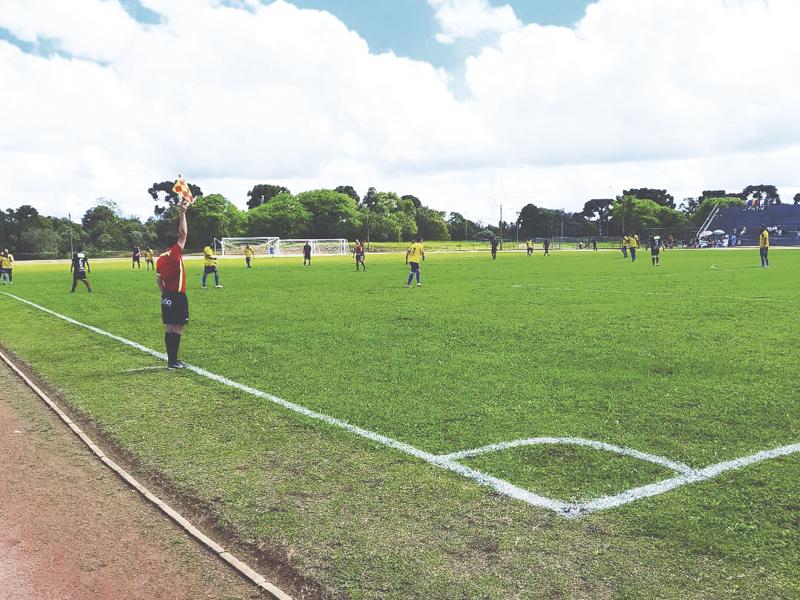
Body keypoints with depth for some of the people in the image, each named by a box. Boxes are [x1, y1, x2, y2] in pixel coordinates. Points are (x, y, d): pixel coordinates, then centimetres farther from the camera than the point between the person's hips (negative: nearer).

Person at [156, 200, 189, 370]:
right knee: (177, 329, -5)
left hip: (167, 296, 8)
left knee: (169, 329, 10)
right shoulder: (175, 254, -11)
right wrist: (182, 213, -8)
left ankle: (171, 360, 15)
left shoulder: (161, 258, 9)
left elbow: (158, 279, 14)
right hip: (178, 296, -8)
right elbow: (184, 233, -13)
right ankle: (173, 361, -5)